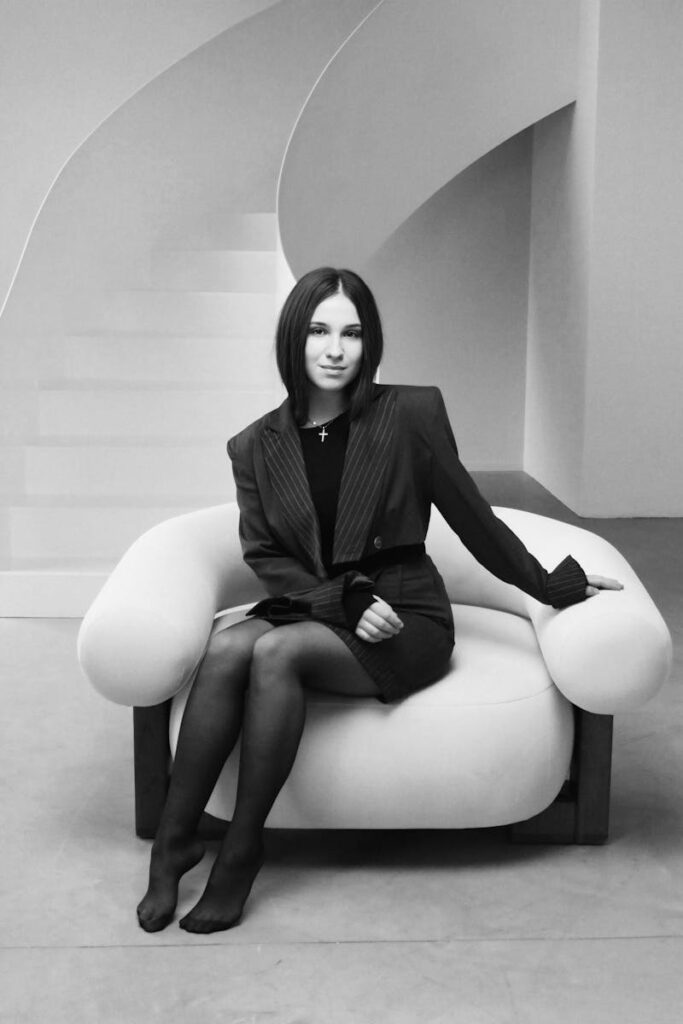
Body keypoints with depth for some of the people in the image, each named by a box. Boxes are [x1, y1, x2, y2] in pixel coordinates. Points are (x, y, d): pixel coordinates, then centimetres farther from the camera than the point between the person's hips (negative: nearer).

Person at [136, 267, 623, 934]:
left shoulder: (410, 414, -4)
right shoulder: (255, 446, 4)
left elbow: (470, 516, 4)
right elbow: (264, 557, 2)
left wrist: (551, 588, 9)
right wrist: (346, 601, -13)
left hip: (405, 620, -3)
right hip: (307, 609, 3)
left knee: (276, 651, -29)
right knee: (226, 648, -28)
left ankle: (242, 849, -18)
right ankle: (172, 841, -19)